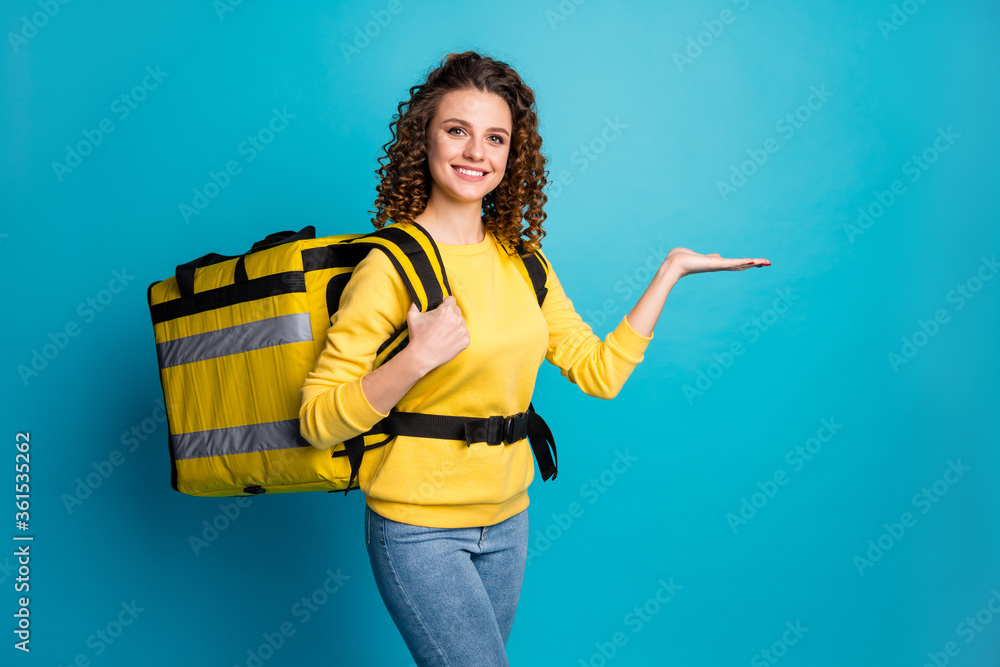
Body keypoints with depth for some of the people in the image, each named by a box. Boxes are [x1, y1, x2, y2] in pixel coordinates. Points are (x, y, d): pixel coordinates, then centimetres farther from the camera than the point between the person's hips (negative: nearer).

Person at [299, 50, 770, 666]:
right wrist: (418, 358, -29)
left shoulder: (523, 261, 5)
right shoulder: (392, 266, -15)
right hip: (419, 528, -6)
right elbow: (319, 421, -16)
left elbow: (601, 372, 2)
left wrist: (671, 270, 3)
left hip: (508, 522, 6)